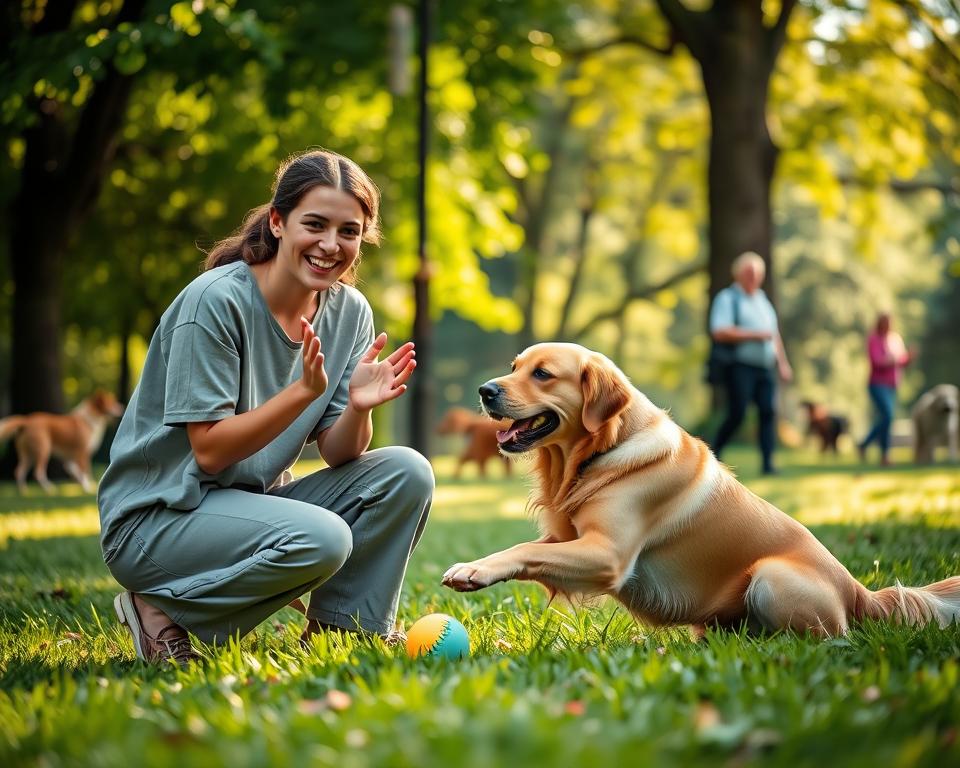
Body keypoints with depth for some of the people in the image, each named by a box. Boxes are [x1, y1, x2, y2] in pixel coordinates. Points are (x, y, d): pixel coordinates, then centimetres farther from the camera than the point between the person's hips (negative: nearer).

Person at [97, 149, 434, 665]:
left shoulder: (349, 312, 0)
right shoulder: (215, 301, -19)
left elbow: (337, 454, -1)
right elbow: (210, 451, -20)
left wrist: (358, 407, -23)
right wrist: (304, 391, -30)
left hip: (254, 501, 6)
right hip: (155, 519, -6)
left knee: (406, 473, -12)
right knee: (321, 538, -31)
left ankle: (337, 632, 0)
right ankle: (161, 608, -9)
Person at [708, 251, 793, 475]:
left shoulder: (762, 300, 20)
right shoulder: (727, 298, -3)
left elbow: (774, 334, 29)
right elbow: (720, 332, -16)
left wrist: (782, 362, 22)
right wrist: (754, 334, -14)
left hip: (765, 367, 6)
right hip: (740, 366, -6)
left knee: (768, 411, -8)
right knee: (737, 414, -12)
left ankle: (767, 463, -10)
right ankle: (714, 453, 8)